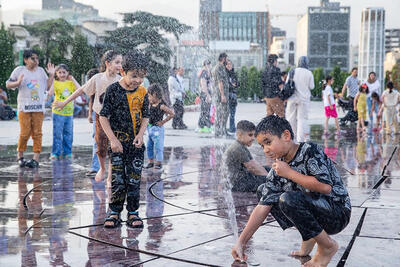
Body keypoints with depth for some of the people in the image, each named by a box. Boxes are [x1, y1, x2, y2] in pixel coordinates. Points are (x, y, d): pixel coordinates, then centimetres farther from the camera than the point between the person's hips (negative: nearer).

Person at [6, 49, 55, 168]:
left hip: (38, 108, 3)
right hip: (24, 107, -3)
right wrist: (18, 82, -13)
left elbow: (47, 87, 17)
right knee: (25, 133, -6)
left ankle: (36, 159, -1)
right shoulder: (19, 70, 4)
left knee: (37, 133, -2)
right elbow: (8, 85, 5)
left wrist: (51, 75, 7)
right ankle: (20, 156, 11)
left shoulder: (41, 71, 14)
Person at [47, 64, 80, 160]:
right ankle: (56, 153, 7)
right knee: (57, 134, -1)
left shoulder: (70, 83, 6)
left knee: (68, 134, 9)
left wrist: (73, 79, -6)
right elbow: (50, 94, -18)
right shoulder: (55, 83, -3)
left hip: (69, 112, 3)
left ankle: (67, 152, 19)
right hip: (58, 112, -3)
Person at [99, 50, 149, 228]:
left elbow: (145, 117, 9)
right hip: (118, 142, -2)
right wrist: (112, 139, -11)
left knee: (134, 179, 5)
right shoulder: (113, 90, -7)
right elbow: (103, 116, -5)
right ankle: (114, 212, 10)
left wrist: (140, 135, -8)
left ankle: (133, 212, 15)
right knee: (118, 179, -1)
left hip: (136, 143, 3)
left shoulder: (142, 92, 2)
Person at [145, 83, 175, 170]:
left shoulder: (161, 106, -16)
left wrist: (163, 122, -13)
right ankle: (151, 162, 24)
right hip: (149, 127, 8)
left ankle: (159, 163, 10)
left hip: (157, 129, -8)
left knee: (158, 146, -1)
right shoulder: (151, 104, 4)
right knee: (149, 146, 13)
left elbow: (172, 114, -17)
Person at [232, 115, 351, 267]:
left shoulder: (309, 151, -16)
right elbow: (262, 207, -2)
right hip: (313, 211, 8)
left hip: (338, 213, -8)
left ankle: (328, 246, -10)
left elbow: (325, 187, -29)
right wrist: (241, 242, -8)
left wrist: (290, 173, -21)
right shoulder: (278, 169, 2)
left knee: (288, 199, -31)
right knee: (263, 191, 6)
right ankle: (309, 237, 5)